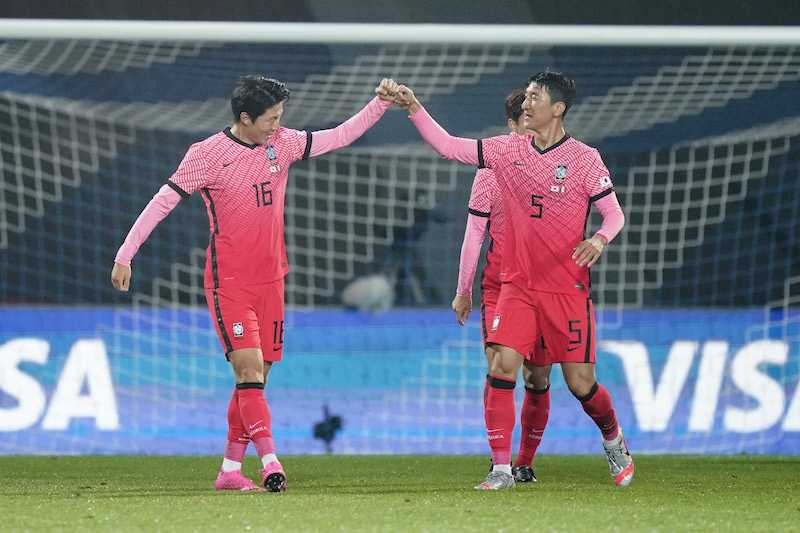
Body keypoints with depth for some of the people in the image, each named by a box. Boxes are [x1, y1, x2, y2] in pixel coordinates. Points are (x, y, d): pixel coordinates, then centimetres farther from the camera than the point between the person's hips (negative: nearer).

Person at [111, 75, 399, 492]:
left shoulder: (282, 144, 5)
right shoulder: (208, 154, -11)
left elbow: (340, 136, 13)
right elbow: (163, 201, -9)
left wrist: (382, 103, 2)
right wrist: (125, 256, -13)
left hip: (270, 279, 6)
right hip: (228, 282, -6)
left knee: (257, 377, 5)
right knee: (250, 369, -17)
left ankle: (230, 470, 13)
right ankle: (270, 463, -23)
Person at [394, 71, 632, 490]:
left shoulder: (584, 159, -5)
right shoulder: (508, 150, 5)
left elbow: (614, 213, -4)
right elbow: (449, 147, 8)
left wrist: (599, 239, -24)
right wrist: (415, 110, -2)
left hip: (568, 289, -3)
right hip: (517, 284, 3)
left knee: (579, 382, 0)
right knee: (502, 365, -14)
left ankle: (613, 439, 31)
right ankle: (501, 468, -9)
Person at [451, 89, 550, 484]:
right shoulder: (492, 168, -1)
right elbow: (474, 233, 2)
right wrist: (463, 291, 3)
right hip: (498, 286, -2)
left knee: (538, 378, 2)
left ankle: (525, 463, 15)